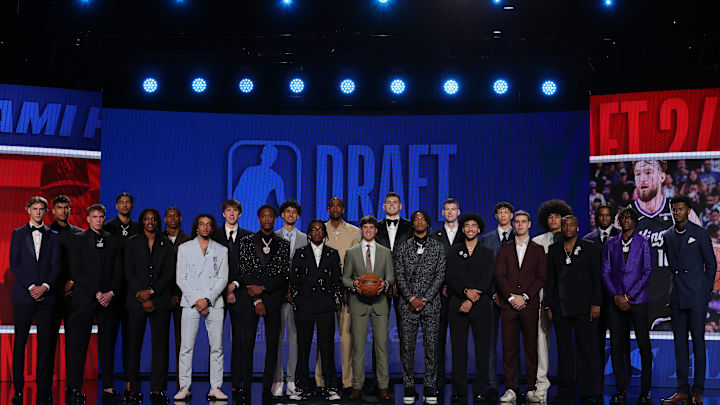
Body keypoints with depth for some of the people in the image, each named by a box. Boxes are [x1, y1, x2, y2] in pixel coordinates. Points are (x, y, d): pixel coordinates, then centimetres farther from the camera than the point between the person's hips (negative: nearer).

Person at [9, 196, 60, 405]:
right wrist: (30, 287, -9)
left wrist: (45, 286, -10)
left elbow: (56, 265, 5)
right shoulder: (18, 233, 9)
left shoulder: (53, 236, 11)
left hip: (46, 294, 1)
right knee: (20, 342, 3)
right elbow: (14, 264, 1)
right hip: (23, 294, -1)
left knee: (45, 342, 0)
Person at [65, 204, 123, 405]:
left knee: (107, 346, 3)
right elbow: (75, 271, -2)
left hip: (109, 299, 3)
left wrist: (111, 293, -5)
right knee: (78, 345, -3)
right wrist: (96, 293, -9)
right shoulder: (79, 239, 5)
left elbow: (118, 271, 10)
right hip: (84, 298, -2)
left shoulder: (113, 240, 14)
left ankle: (108, 388, 7)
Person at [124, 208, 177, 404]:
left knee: (160, 345, -3)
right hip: (136, 300, 0)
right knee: (134, 344, -1)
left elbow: (169, 273, 3)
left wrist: (151, 291, -10)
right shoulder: (132, 242, 9)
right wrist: (143, 298, -7)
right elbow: (129, 272, 2)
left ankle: (157, 389, 0)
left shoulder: (166, 244, 11)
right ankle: (134, 389, 5)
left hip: (160, 299, 1)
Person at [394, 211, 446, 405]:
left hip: (431, 304, 0)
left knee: (431, 347, 0)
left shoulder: (438, 248, 7)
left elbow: (440, 275, 0)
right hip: (407, 305, 0)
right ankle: (409, 389, 9)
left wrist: (425, 299, -9)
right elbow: (399, 276, 2)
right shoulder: (401, 248, 8)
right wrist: (411, 298, -9)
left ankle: (430, 388, 8)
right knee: (407, 347, 1)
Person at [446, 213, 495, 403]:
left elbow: (487, 280, -2)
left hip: (481, 304, 0)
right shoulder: (453, 251, 11)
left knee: (482, 349, -1)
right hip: (457, 304, 1)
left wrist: (472, 300, -12)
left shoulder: (487, 253, 9)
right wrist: (466, 291, -16)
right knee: (458, 349, 1)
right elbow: (450, 277, 0)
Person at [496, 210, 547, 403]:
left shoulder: (538, 250, 10)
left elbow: (541, 278, 2)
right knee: (509, 348, -1)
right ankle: (511, 389, 2)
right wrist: (511, 296, -9)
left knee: (531, 347, 0)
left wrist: (524, 296, -9)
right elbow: (499, 275, 4)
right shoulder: (504, 249, 13)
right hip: (508, 305, 1)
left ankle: (531, 389, 6)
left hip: (530, 305, -1)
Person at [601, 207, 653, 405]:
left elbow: (647, 272, -3)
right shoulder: (610, 244, 11)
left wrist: (628, 296, -9)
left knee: (644, 347, -1)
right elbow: (605, 273, 8)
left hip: (638, 301, -2)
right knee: (616, 348, 2)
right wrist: (616, 296, -6)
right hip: (616, 302, 2)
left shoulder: (643, 243, 3)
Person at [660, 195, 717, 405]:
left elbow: (711, 263, 3)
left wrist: (707, 290, 4)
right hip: (677, 296, 5)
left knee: (698, 341, -2)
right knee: (679, 342, 4)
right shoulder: (667, 236, 12)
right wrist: (678, 284, 13)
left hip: (696, 296, -4)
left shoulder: (700, 233, -1)